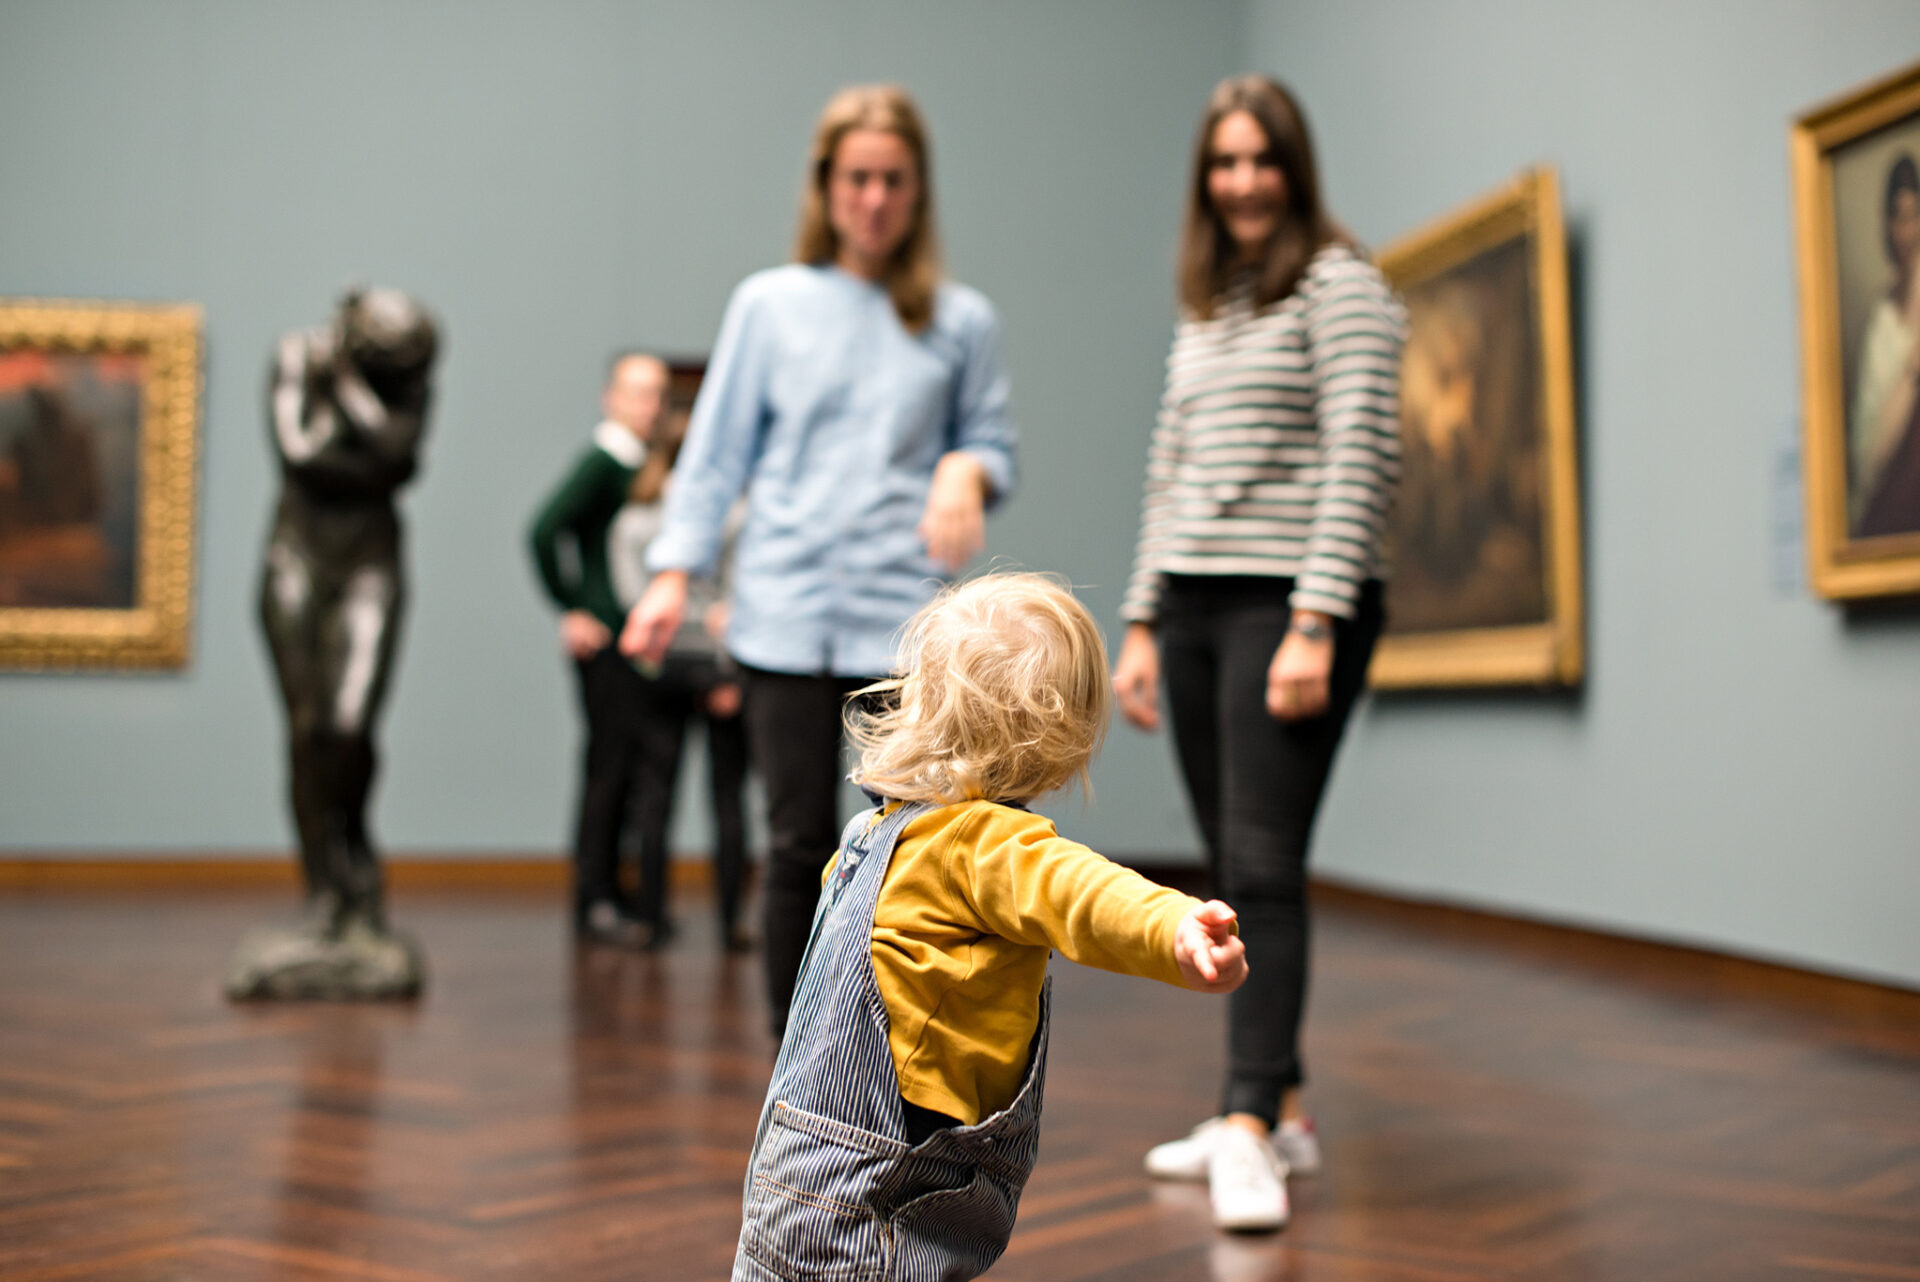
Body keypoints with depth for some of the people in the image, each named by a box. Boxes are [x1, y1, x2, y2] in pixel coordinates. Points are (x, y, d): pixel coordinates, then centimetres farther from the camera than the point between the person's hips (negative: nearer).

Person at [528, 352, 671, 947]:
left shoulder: (647, 466, 15)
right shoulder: (600, 462, -8)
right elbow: (543, 532, -18)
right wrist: (571, 612, -13)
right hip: (606, 641, -8)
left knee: (621, 772, 10)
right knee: (612, 768, -7)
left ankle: (607, 898, 17)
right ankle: (596, 903, -1)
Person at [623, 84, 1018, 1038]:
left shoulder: (961, 321, 10)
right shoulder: (770, 304, 10)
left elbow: (993, 444, 16)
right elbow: (717, 450, 8)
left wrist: (968, 471, -8)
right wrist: (674, 572, -2)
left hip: (907, 616, 0)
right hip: (786, 614, 0)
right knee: (799, 849, 3)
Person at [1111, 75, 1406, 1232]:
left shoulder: (1340, 285, -3)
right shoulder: (1202, 311, 20)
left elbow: (1361, 459, -12)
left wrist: (1315, 625, -19)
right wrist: (1142, 624, 15)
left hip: (1291, 604, -7)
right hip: (1195, 604, 7)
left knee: (1264, 864, -13)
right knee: (1232, 872, 8)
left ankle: (1250, 1131, -13)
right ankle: (1281, 1106, 16)